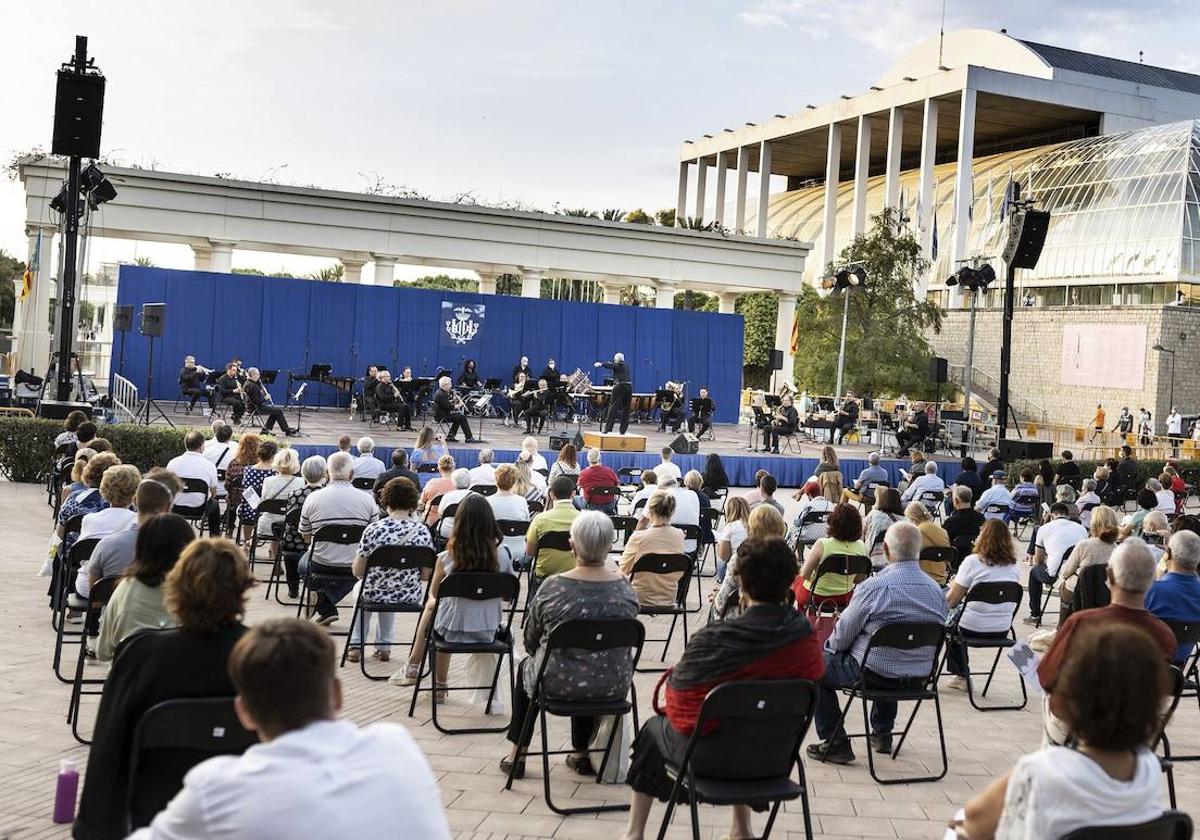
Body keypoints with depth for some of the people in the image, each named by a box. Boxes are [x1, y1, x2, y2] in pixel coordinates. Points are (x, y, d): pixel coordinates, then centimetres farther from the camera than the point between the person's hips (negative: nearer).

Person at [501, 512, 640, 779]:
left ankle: (517, 754, 34)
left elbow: (531, 641, -3)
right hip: (614, 686, 3)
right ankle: (582, 754, 42)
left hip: (559, 684, -3)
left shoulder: (553, 587, -16)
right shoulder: (625, 589, -8)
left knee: (526, 667, 30)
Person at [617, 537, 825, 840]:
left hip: (711, 758, -4)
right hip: (775, 759, 4)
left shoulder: (713, 639, -26)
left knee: (653, 729, 27)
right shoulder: (807, 637, -14)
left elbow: (679, 708, -17)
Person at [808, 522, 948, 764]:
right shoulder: (936, 590, -3)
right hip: (919, 678, 6)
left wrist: (830, 645, 13)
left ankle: (836, 743, 11)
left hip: (873, 673, -6)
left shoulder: (874, 587, -21)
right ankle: (882, 734, 43)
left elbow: (843, 635, -11)